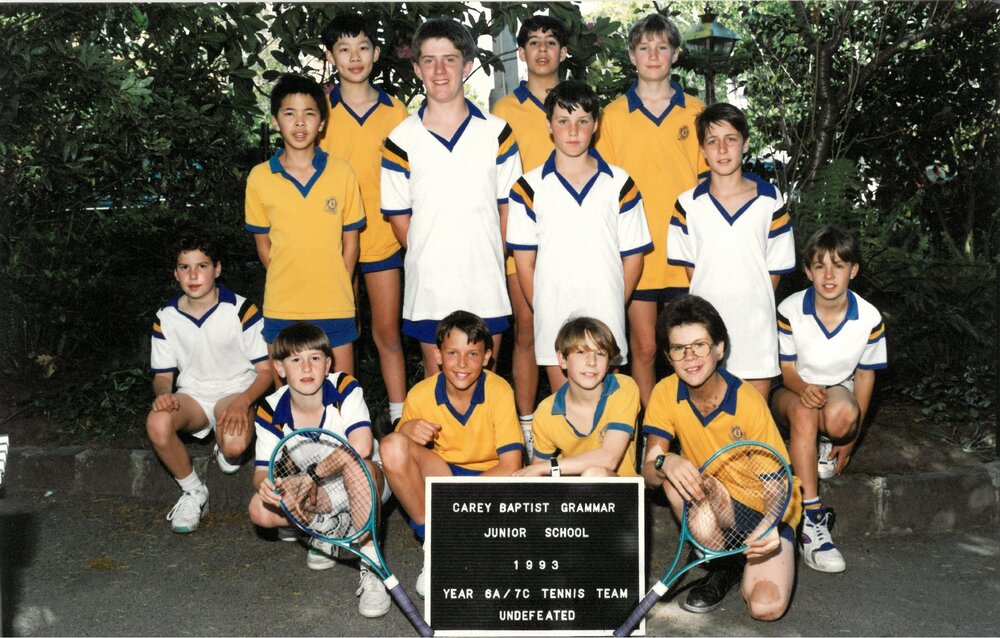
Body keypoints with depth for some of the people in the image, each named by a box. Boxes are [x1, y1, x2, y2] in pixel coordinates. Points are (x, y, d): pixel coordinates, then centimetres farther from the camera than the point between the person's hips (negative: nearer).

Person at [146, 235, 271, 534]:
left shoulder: (241, 310, -10)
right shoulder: (166, 318, 1)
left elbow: (266, 369, -8)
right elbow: (162, 375, 9)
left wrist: (243, 402, -26)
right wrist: (163, 394, -16)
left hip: (237, 392, -3)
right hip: (191, 395, 3)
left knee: (234, 444, -36)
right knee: (157, 424, -32)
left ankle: (225, 451, 7)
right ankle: (193, 491, -6)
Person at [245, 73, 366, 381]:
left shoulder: (342, 173, -2)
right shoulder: (259, 177, -1)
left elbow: (350, 242, 3)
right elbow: (263, 245, 6)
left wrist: (337, 290, -1)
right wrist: (288, 285, 1)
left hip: (335, 309, 0)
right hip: (281, 310, 1)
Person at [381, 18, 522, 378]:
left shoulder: (496, 132, 1)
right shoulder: (401, 140, -2)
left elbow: (508, 206, 5)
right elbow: (399, 216, 3)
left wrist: (492, 256, 2)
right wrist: (427, 258, 1)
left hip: (486, 284, 1)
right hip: (428, 285, 0)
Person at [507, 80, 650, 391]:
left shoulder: (620, 184, 3)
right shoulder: (529, 188, 1)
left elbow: (632, 258, 6)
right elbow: (525, 263, 3)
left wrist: (612, 307, 2)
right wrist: (543, 310, -2)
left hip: (605, 319, 0)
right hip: (553, 318, 0)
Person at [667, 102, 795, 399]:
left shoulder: (770, 200, 2)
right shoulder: (688, 204, 0)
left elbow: (776, 266, 5)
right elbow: (688, 265, 6)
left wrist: (753, 301, 1)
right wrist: (711, 297, 2)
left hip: (755, 328, 1)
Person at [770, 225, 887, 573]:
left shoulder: (869, 318, -11)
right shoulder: (790, 310, -14)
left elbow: (865, 375, -1)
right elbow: (788, 369, -6)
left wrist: (850, 438, -3)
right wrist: (804, 388, -32)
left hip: (839, 391, 1)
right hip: (794, 392, 0)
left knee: (841, 417, -38)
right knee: (804, 413, -39)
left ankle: (828, 444, 3)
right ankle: (812, 520, -39)